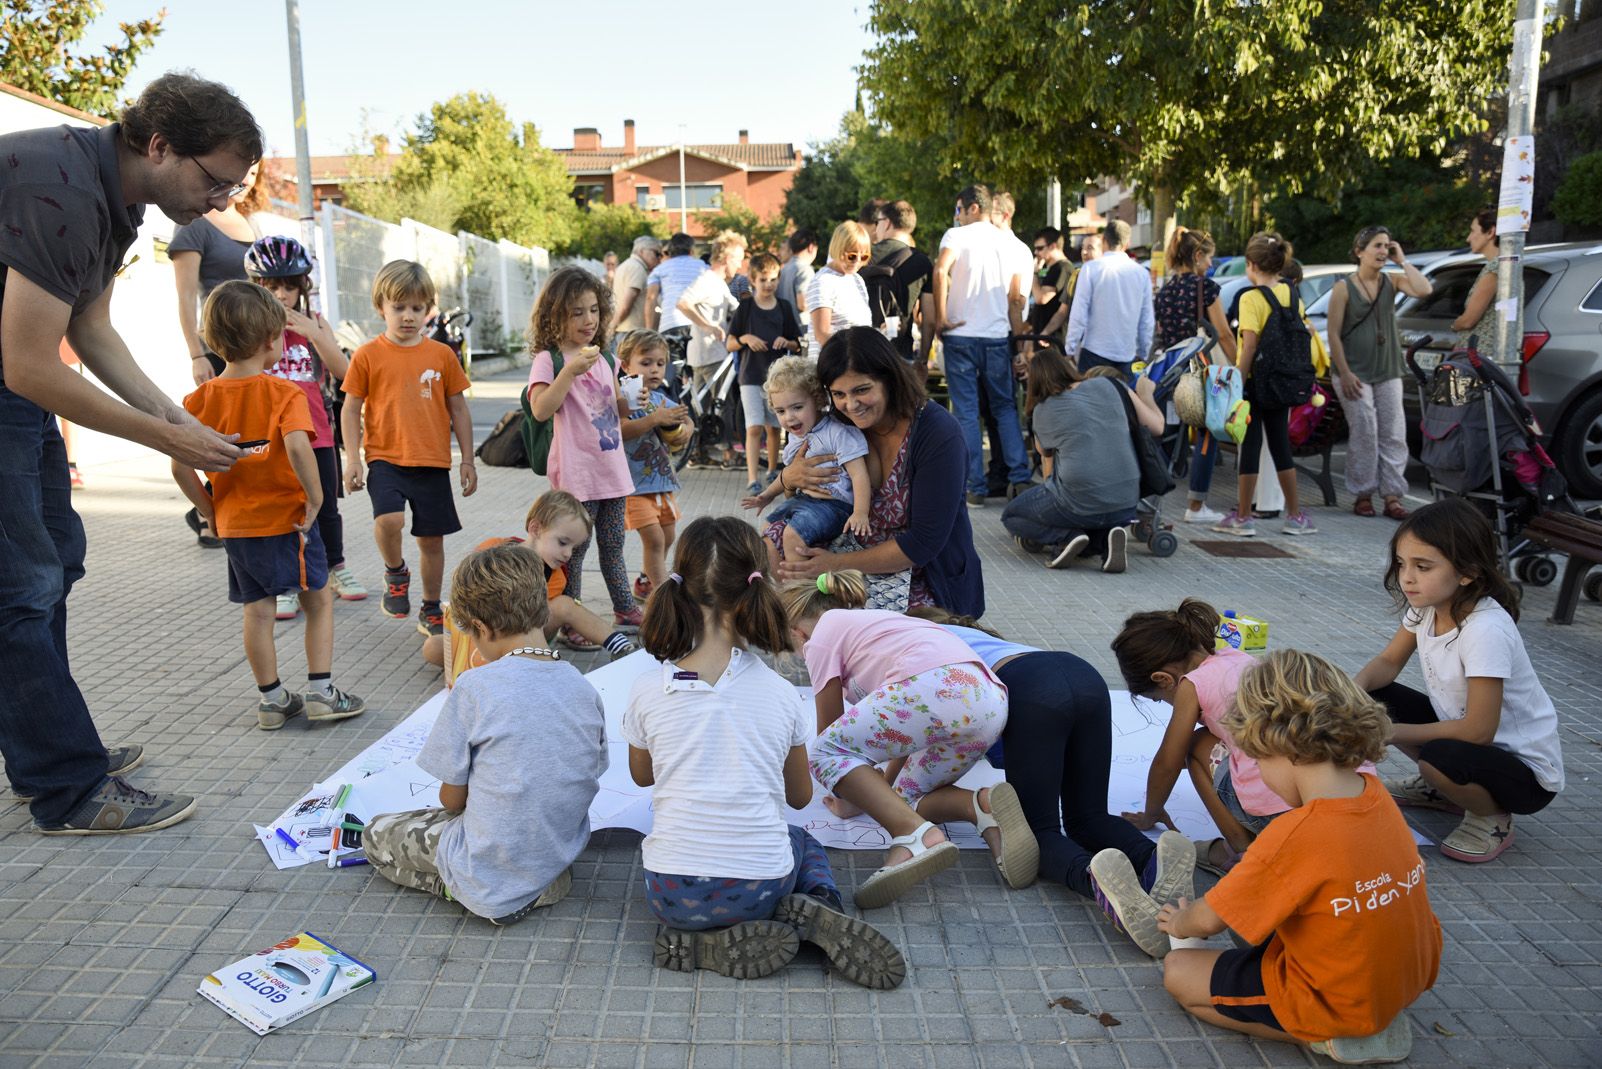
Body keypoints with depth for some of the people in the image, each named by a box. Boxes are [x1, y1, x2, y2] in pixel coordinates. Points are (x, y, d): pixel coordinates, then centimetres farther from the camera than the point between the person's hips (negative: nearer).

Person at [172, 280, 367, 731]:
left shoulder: (201, 398, -1)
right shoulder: (283, 393, -14)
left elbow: (180, 466, -4)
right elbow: (297, 447, -31)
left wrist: (211, 510, 7)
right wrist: (316, 498, -20)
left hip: (234, 524, 4)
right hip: (286, 519, -4)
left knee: (257, 610, 13)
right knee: (319, 599, 12)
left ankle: (271, 699, 20)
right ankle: (320, 690, 10)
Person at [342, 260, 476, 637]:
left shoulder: (442, 354, 4)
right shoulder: (368, 355, -1)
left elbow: (458, 409, 10)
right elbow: (351, 410, 3)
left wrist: (468, 460, 9)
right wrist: (352, 459, -5)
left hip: (432, 462, 2)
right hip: (385, 458, -2)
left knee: (432, 539, 8)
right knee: (388, 519, -26)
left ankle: (431, 611, 26)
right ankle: (395, 574, 6)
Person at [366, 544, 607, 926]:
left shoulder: (474, 688, -19)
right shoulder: (584, 689, -5)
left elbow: (452, 799, -9)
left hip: (493, 881, -5)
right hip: (561, 857, 5)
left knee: (376, 834, 19)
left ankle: (459, 888, 1)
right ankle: (539, 885, 11)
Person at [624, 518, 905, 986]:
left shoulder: (648, 692, -8)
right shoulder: (781, 694, -6)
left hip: (673, 893, 1)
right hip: (761, 888, 0)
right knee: (802, 842, 34)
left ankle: (709, 941, 5)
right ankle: (817, 909, 2)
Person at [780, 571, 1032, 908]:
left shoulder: (822, 635, 16)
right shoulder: (876, 619, 39)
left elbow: (829, 732, 20)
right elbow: (906, 726, 42)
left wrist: (848, 800, 35)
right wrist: (885, 787, 51)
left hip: (937, 689, -9)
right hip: (991, 701, 9)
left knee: (824, 752, 2)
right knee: (907, 796, 23)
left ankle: (916, 834, -16)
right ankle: (982, 803, -5)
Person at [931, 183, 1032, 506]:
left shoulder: (957, 235, -2)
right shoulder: (1010, 243, 11)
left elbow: (941, 270, -22)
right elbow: (1015, 300, 11)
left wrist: (941, 318, -15)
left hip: (960, 335, -4)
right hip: (998, 337, 4)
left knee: (966, 412, 1)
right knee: (1005, 408, 14)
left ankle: (975, 488, 2)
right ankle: (1019, 478, 6)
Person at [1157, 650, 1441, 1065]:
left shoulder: (1294, 836, -29)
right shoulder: (1375, 794, -7)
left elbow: (1209, 919, -15)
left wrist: (1180, 922, 8)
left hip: (1340, 1002, -7)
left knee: (1178, 972, 3)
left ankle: (1329, 1038, -2)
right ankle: (1374, 1023, 12)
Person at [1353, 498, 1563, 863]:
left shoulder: (1487, 630, -32)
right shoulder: (1427, 604, -9)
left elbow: (1478, 730, -30)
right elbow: (1388, 662, 3)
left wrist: (1393, 733, -24)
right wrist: (1356, 687, -20)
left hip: (1527, 770, -8)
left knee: (1439, 758, -36)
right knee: (1373, 699, -6)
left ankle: (1492, 818, -2)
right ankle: (1440, 789, 15)